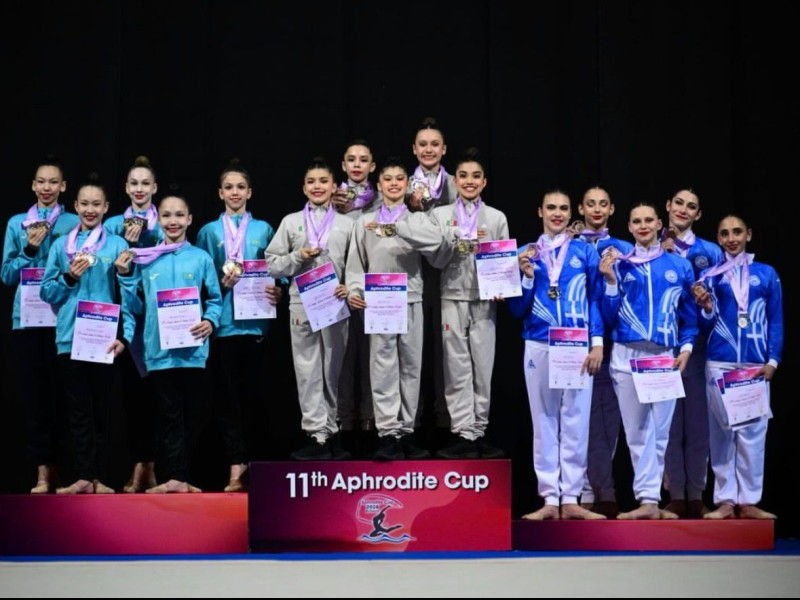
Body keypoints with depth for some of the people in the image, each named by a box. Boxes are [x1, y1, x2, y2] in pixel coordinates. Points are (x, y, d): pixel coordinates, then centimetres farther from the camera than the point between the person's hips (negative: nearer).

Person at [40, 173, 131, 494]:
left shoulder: (118, 245, 1)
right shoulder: (60, 245, 8)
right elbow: (46, 292, 8)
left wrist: (124, 335, -11)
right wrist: (69, 277, -9)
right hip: (70, 339, 2)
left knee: (103, 410, 5)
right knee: (78, 411, 5)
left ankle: (99, 478, 11)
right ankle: (84, 476, 9)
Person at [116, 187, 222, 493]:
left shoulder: (201, 258, 3)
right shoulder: (145, 259, 6)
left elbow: (215, 300, 6)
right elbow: (137, 307, 9)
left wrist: (210, 321, -12)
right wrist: (126, 276, -2)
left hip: (193, 349, 0)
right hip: (159, 350, 0)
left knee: (192, 414, 5)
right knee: (171, 414, 1)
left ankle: (180, 476, 14)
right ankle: (176, 477, -1)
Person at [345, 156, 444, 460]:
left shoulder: (417, 218, 7)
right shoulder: (365, 221, 10)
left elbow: (435, 241, -16)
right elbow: (355, 263, 8)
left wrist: (395, 227, -24)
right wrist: (354, 291, -10)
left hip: (410, 301, 1)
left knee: (410, 366, 5)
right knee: (383, 367, -4)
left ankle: (406, 431, 13)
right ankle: (388, 434, -4)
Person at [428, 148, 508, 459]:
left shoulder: (497, 218, 9)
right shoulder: (440, 215, 7)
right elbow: (437, 260, 2)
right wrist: (454, 240, -13)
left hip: (484, 299, 1)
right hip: (453, 298, -1)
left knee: (483, 368, 3)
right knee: (457, 369, -1)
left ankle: (478, 433, 10)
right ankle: (463, 434, 2)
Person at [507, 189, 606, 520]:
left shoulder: (585, 251, 5)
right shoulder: (527, 254, 7)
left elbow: (596, 300, 4)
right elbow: (517, 309, 6)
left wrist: (597, 342, -5)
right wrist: (527, 276, -9)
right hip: (539, 347, 1)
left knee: (575, 422, 1)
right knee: (544, 422, 5)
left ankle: (570, 499, 7)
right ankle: (549, 499, 9)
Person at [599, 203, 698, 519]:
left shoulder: (680, 265, 9)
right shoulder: (619, 264, 7)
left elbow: (689, 314, 12)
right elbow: (609, 317, 4)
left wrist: (686, 348, -1)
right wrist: (610, 280, -7)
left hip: (666, 356, 1)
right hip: (627, 355, 0)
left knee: (660, 430, 1)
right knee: (637, 430, 0)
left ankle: (648, 499, 6)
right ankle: (648, 500, 3)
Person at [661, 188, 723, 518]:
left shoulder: (711, 252, 6)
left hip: (699, 344, 1)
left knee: (698, 418, 3)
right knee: (668, 418, 3)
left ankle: (696, 494, 11)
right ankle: (675, 494, 10)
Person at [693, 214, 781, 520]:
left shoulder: (767, 274, 8)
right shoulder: (710, 275, 7)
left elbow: (776, 321, 7)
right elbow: (706, 325, 4)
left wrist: (772, 360, -3)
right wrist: (706, 308, -17)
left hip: (756, 364, 0)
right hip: (719, 364, 0)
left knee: (753, 431, 0)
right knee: (722, 430, 2)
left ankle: (748, 501, 5)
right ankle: (725, 500, 6)